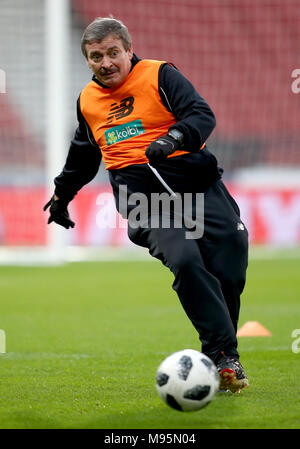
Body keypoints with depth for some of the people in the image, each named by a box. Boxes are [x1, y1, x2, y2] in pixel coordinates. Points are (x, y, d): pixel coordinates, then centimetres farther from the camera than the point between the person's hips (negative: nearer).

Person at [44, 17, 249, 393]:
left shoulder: (159, 76, 3)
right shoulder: (87, 100, 17)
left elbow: (202, 115, -8)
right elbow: (82, 155, 35)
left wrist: (174, 138, -28)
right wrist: (62, 194, 45)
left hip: (197, 182, -1)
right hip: (144, 198, 1)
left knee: (230, 268, -16)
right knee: (185, 260, -27)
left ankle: (220, 354, 4)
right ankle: (223, 356, -28)